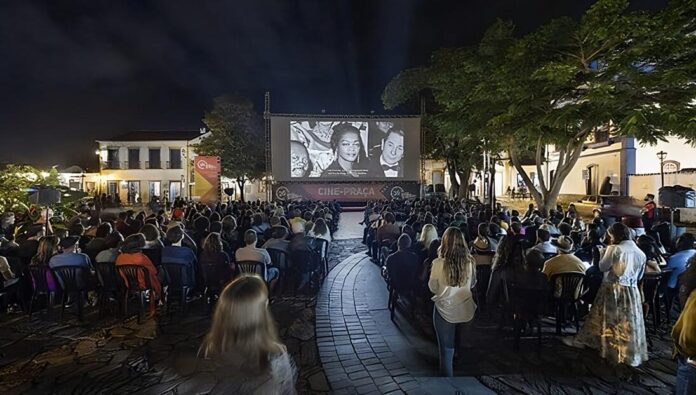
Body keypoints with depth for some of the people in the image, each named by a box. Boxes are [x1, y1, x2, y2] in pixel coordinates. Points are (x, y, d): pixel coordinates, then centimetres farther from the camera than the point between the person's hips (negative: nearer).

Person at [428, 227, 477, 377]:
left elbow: (433, 287, -6)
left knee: (447, 350, 12)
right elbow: (472, 284, 6)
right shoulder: (470, 262, -11)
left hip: (445, 311, -2)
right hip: (465, 311, 3)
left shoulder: (439, 263, -19)